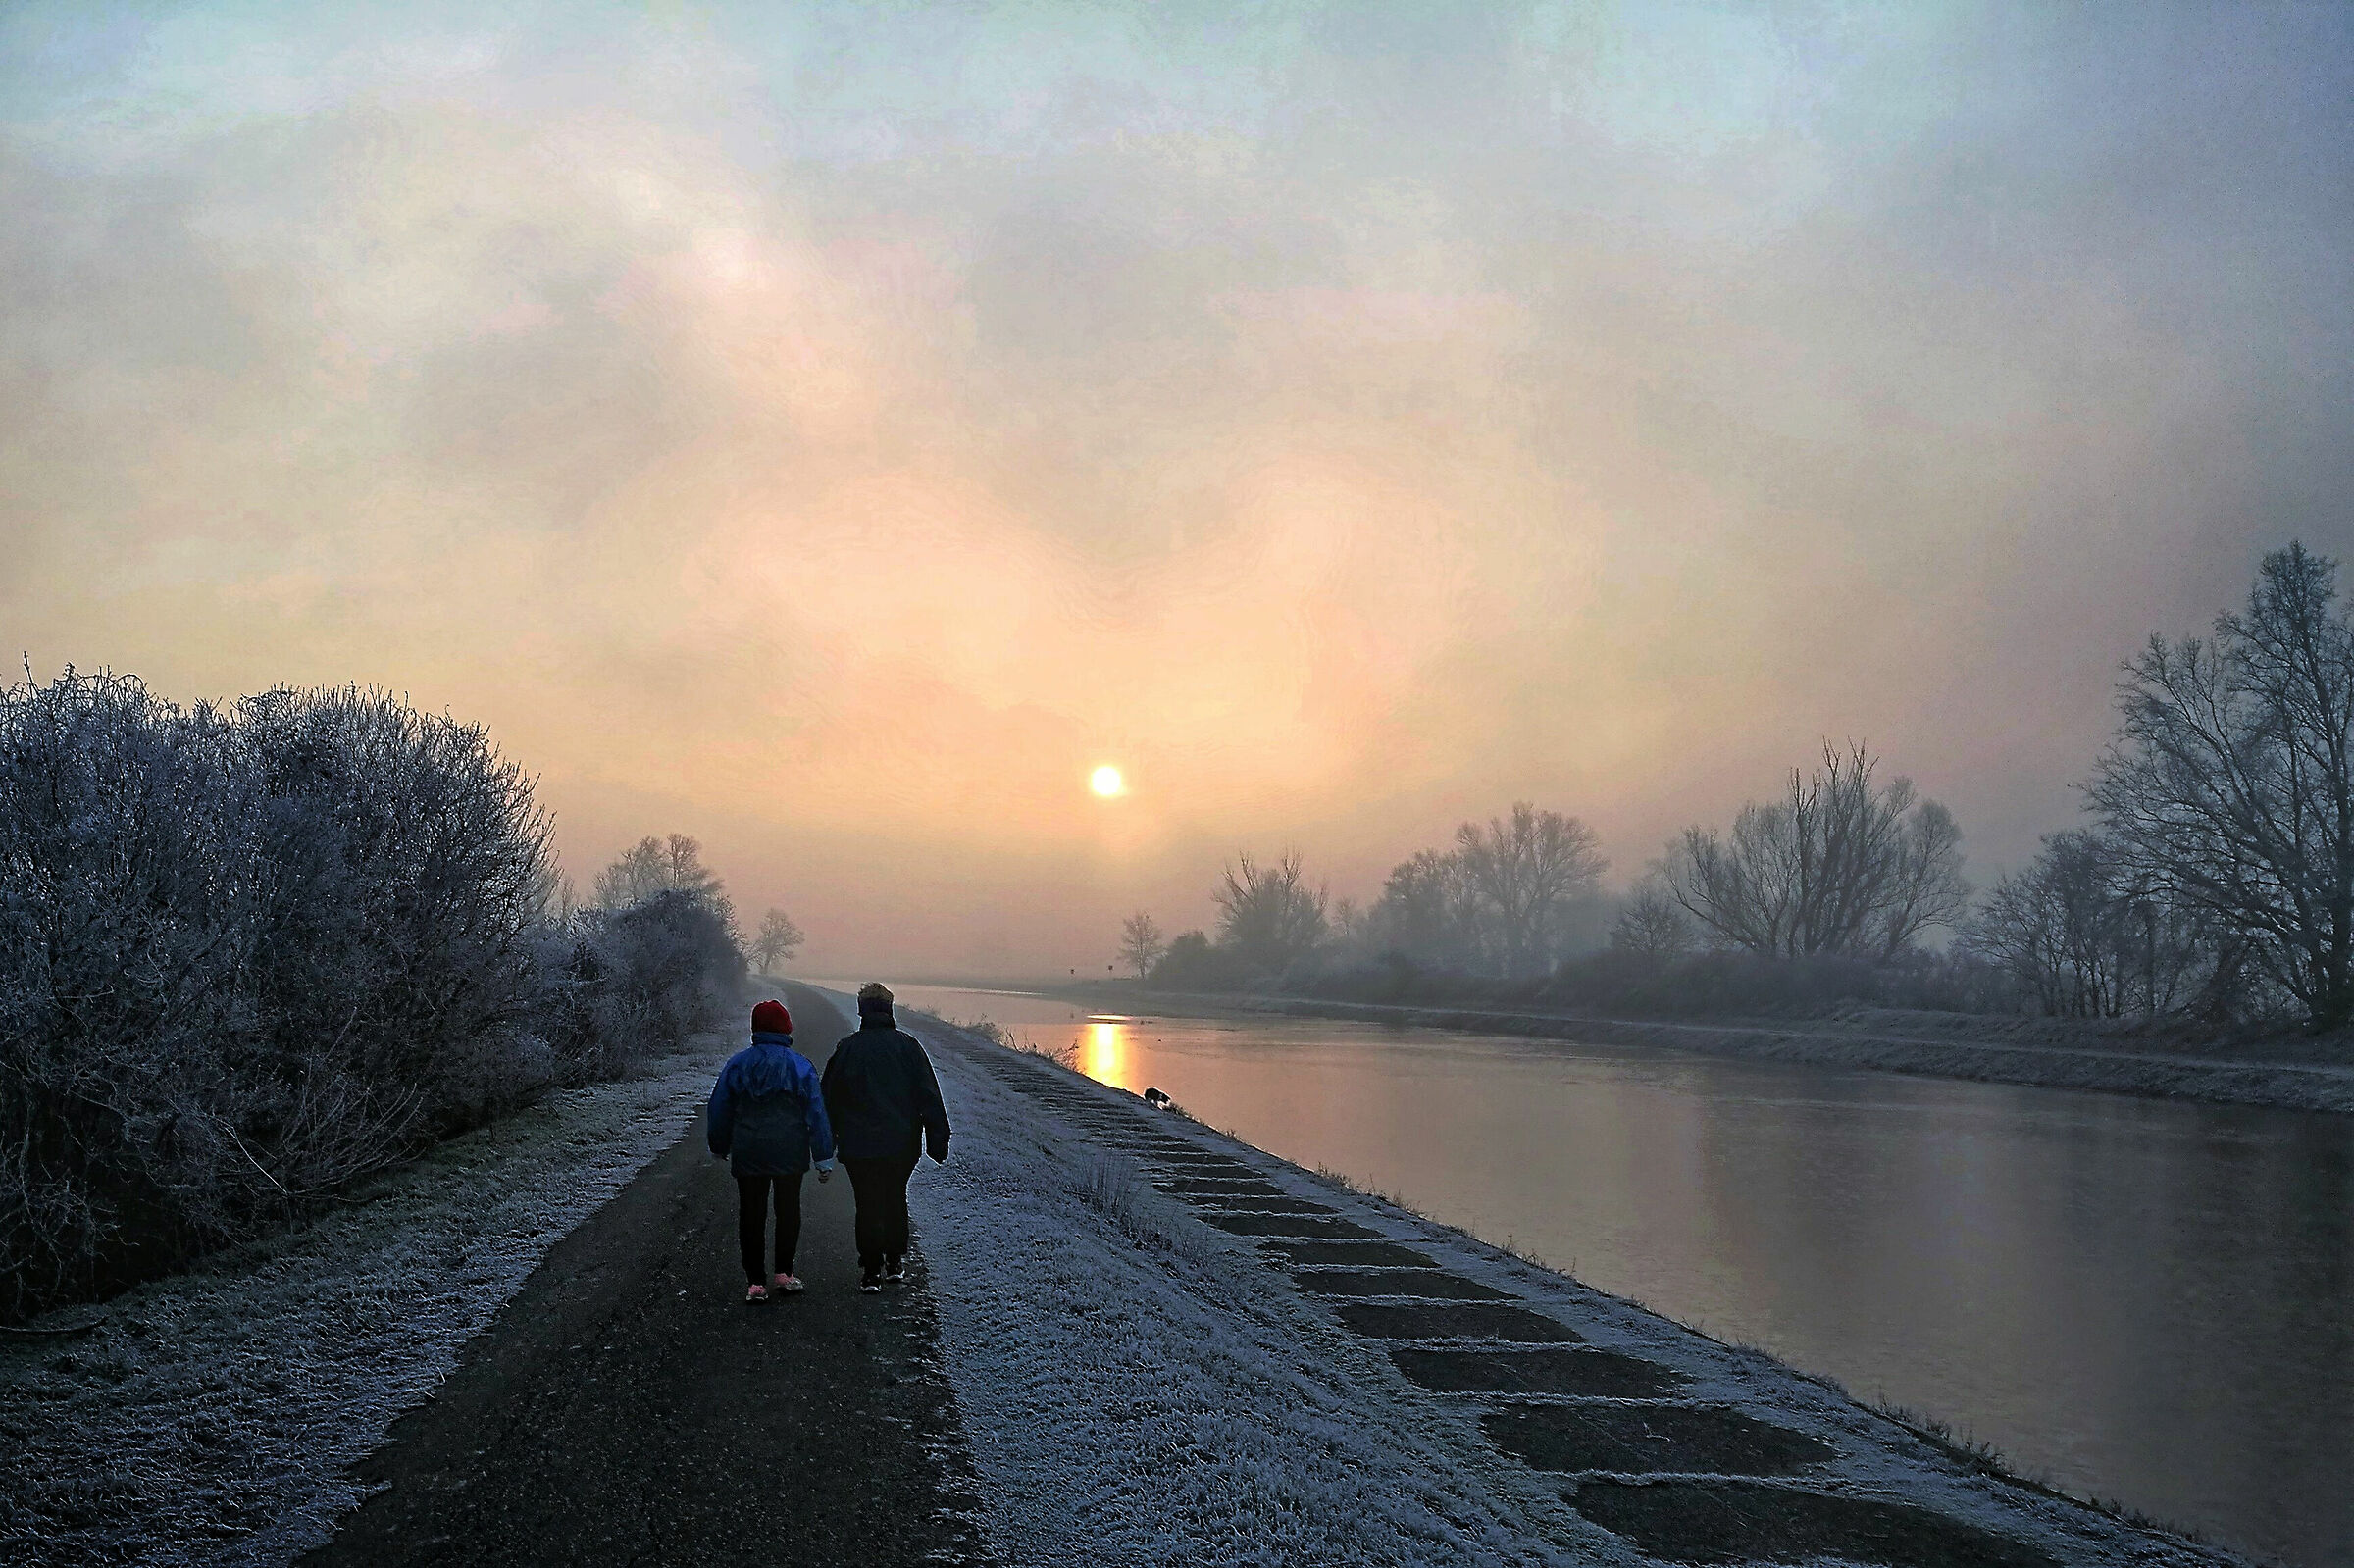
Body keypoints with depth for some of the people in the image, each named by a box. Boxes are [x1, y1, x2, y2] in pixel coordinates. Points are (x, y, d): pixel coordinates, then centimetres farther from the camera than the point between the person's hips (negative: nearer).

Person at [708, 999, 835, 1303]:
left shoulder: (737, 1064, -1)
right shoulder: (800, 1066, -5)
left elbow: (720, 1110, 7)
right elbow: (817, 1113, -6)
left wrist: (719, 1147, 21)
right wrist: (824, 1158, -1)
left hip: (748, 1155, 1)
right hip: (790, 1153, -1)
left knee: (751, 1214, 6)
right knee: (788, 1210, 14)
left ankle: (756, 1281, 6)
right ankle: (784, 1273, 18)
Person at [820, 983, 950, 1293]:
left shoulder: (846, 1049, -4)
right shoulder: (906, 1045, -3)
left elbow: (829, 1099, 3)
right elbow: (929, 1095, -5)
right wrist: (938, 1139, -2)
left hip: (859, 1147, -1)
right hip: (902, 1144, 1)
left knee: (868, 1206, 5)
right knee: (895, 1200, 19)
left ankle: (871, 1272, 3)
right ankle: (895, 1263, 24)